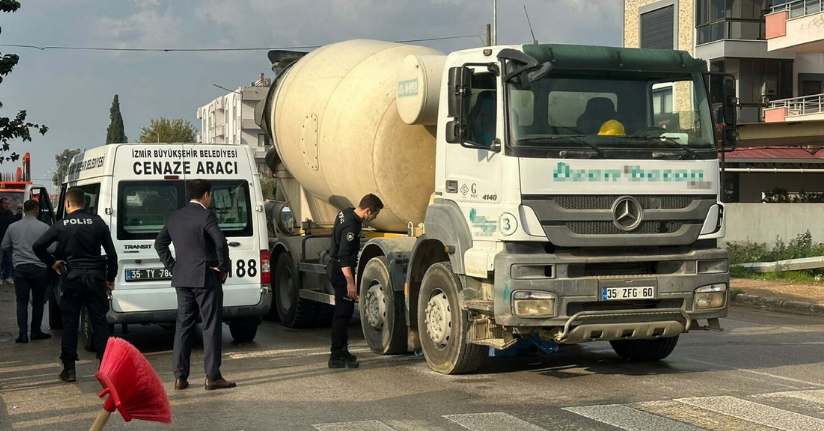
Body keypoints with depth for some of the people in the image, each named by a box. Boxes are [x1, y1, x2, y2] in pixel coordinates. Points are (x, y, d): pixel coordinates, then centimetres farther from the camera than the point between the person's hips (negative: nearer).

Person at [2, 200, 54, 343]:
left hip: (20, 268, 2)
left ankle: (23, 333, -3)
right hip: (39, 268, -2)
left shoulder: (13, 227, 2)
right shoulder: (43, 227, -10)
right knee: (38, 301, 12)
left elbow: (5, 247, 13)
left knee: (22, 302, 6)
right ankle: (36, 331, 15)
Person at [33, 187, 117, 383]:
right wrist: (111, 278, 11)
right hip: (96, 276, 1)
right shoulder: (98, 222, -1)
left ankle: (69, 368, 7)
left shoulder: (61, 225, -4)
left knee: (70, 323, 6)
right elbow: (111, 253, 1)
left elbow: (37, 246, -7)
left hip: (72, 277, -1)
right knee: (99, 321, 6)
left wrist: (52, 262, 8)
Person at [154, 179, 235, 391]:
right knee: (211, 326, 0)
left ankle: (180, 377, 10)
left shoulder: (175, 216, 11)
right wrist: (223, 268, -9)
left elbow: (160, 243, 18)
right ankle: (212, 377, 0)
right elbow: (221, 243, -22)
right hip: (206, 278, -6)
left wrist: (172, 267, 15)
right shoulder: (206, 216, -12)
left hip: (182, 279, 7)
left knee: (183, 326, 11)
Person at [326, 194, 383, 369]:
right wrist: (350, 282, -31)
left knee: (344, 311, 17)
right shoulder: (351, 226, -25)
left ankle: (342, 351, 25)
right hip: (341, 271, -11)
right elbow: (344, 256, -29)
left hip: (335, 267, 11)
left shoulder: (346, 213, 6)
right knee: (343, 312, -8)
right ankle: (337, 357, -7)